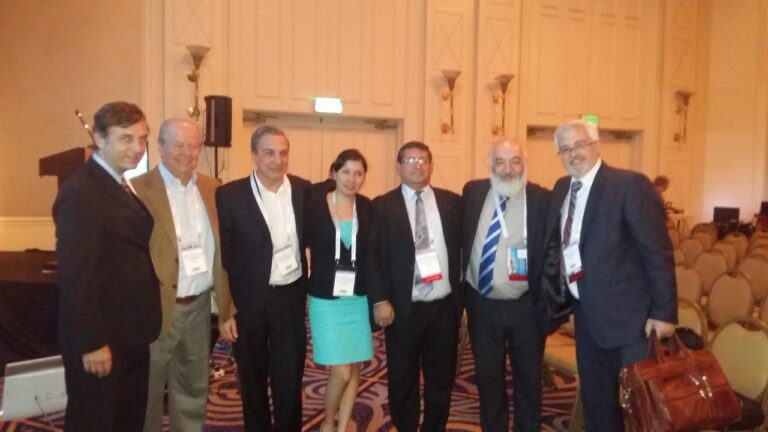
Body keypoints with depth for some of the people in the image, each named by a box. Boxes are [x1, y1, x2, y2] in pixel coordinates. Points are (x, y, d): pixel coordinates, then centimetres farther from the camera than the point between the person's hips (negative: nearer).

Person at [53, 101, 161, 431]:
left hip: (131, 334, 9)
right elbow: (75, 276, -23)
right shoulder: (80, 193, -20)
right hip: (99, 341, -9)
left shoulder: (122, 186, 9)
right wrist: (92, 343, -22)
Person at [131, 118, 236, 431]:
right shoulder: (138, 190, -12)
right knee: (147, 393, 13)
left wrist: (226, 309, 6)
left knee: (194, 390, 20)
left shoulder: (211, 188, 5)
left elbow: (219, 253, 7)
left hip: (199, 306, 5)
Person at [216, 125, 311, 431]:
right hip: (249, 300, -1)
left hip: (291, 297, 2)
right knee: (252, 377, 17)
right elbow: (224, 254, -7)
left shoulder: (303, 189, 0)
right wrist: (226, 304, -8)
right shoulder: (230, 195, -10)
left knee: (290, 377, 10)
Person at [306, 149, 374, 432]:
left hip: (359, 299, 3)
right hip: (326, 299, -3)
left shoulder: (368, 208, 0)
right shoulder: (315, 206, -7)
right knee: (341, 372, -3)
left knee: (354, 369, 8)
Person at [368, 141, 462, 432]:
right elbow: (373, 256, -6)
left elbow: (463, 246, 9)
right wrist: (380, 300, -13)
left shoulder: (452, 202, 6)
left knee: (442, 379, 14)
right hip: (403, 309, -2)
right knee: (402, 381, 11)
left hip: (445, 307, 2)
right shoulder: (382, 206, -1)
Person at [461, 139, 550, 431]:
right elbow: (461, 239, 8)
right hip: (482, 304, 3)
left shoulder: (542, 198, -10)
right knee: (487, 377, 18)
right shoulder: (473, 192, 0)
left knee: (528, 378, 16)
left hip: (525, 307, -2)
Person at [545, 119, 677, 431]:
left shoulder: (630, 184, -13)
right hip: (585, 313, 6)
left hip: (626, 312, -6)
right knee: (595, 399, 18)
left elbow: (658, 251, -14)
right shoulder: (561, 189, 8)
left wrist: (664, 311, -16)